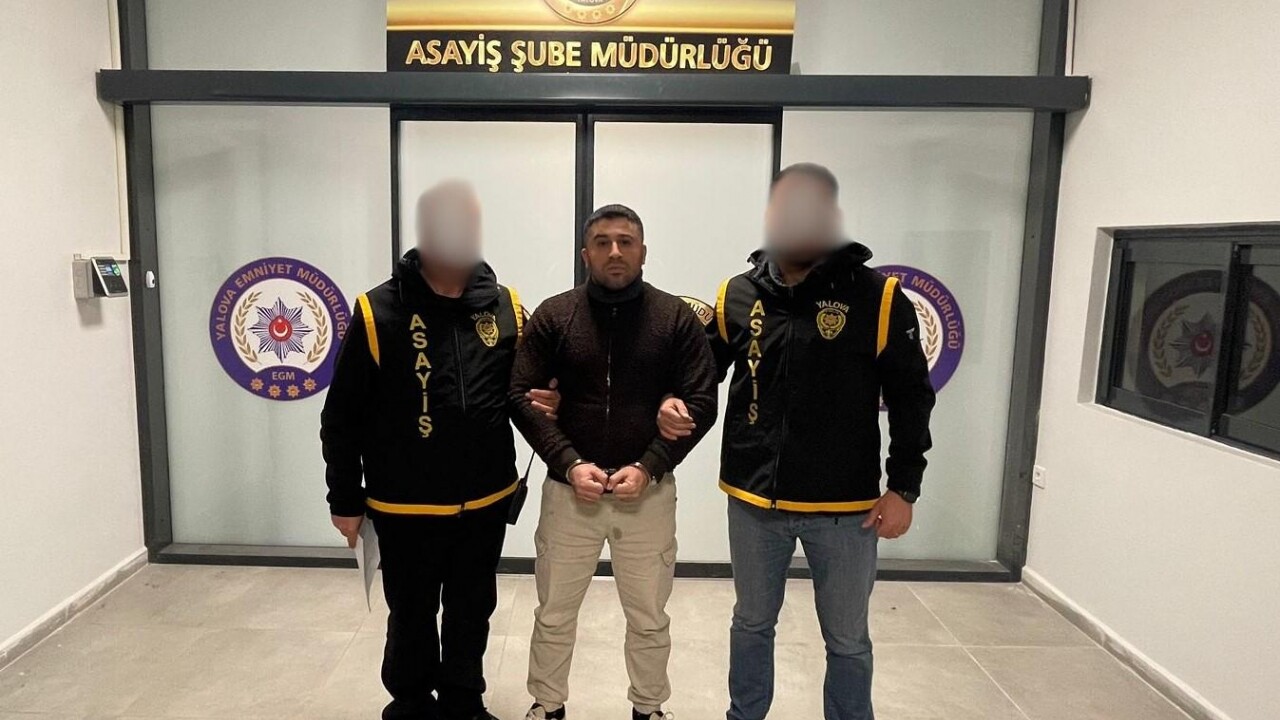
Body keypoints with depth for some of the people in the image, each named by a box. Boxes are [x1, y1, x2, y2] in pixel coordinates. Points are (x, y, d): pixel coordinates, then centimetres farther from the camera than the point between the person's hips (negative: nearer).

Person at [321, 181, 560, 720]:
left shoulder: (506, 307, -1)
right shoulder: (378, 311, -11)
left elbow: (527, 384, 12)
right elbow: (342, 417, -7)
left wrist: (537, 401, -11)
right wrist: (346, 500, -3)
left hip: (486, 502, 3)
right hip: (405, 507, -3)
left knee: (472, 614, 19)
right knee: (412, 618, 15)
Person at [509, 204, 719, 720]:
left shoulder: (677, 318, -3)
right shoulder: (553, 315, -2)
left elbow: (700, 403, -5)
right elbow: (521, 395, -3)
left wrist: (648, 467, -14)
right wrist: (569, 463, -14)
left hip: (649, 493, 0)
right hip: (569, 491, 1)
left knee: (649, 619, 16)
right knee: (554, 616, 16)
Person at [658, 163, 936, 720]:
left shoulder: (877, 297, -9)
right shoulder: (738, 295, -1)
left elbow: (911, 398, -4)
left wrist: (903, 488, -5)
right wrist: (674, 402, -9)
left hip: (845, 506, -2)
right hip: (753, 500, 3)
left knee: (847, 639, 16)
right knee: (752, 623, 22)